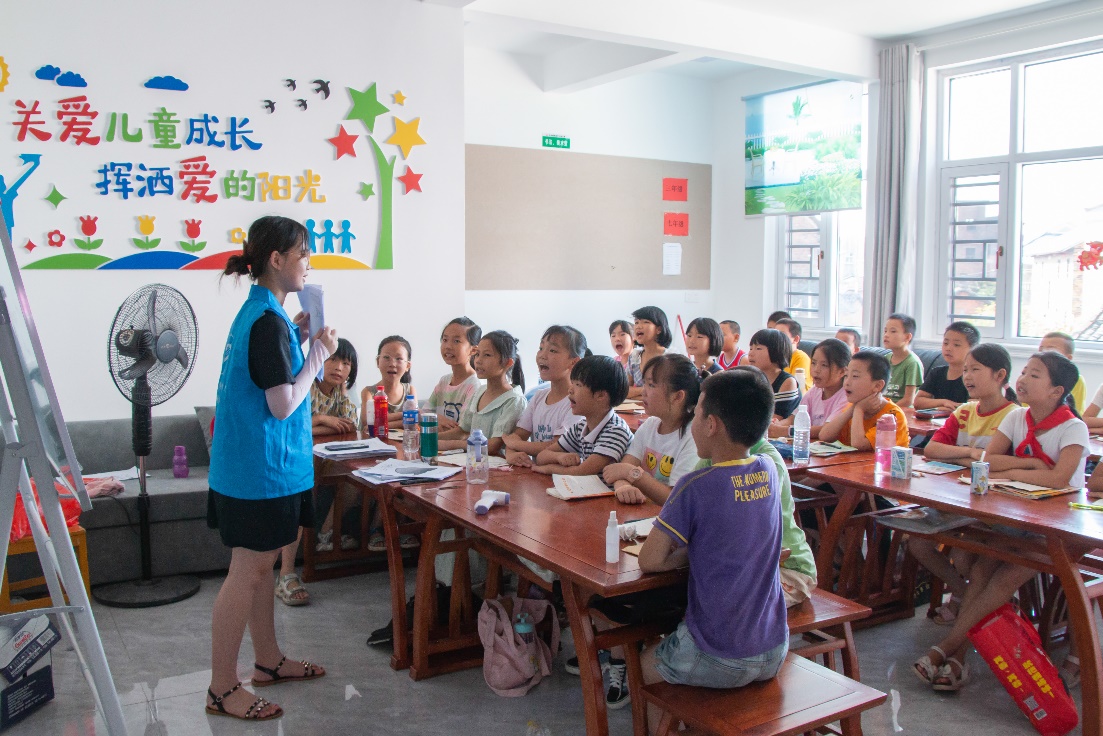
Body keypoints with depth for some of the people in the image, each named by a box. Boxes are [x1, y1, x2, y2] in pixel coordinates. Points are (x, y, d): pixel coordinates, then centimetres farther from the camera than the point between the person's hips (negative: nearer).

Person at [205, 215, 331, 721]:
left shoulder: (256, 312, 10)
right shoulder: (268, 321, -20)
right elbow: (283, 404, -22)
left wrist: (296, 335, 10)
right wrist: (319, 352, -12)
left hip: (253, 464, 10)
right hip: (260, 466, -10)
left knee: (260, 565, 18)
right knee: (247, 572, -1)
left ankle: (268, 661, 32)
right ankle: (222, 690, 11)